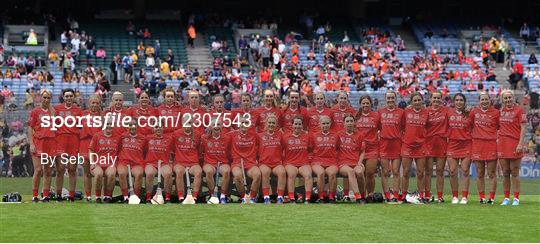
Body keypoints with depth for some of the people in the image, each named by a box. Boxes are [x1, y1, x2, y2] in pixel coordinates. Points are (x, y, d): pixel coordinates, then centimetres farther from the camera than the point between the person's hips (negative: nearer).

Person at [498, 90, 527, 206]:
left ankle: (516, 198, 3)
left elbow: (523, 128, -8)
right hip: (502, 144, 5)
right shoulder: (501, 111, 13)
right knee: (505, 173, 7)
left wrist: (520, 144, -16)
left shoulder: (519, 110, -4)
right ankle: (506, 198, 12)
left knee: (514, 173, -2)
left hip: (515, 144, -5)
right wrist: (498, 139, 10)